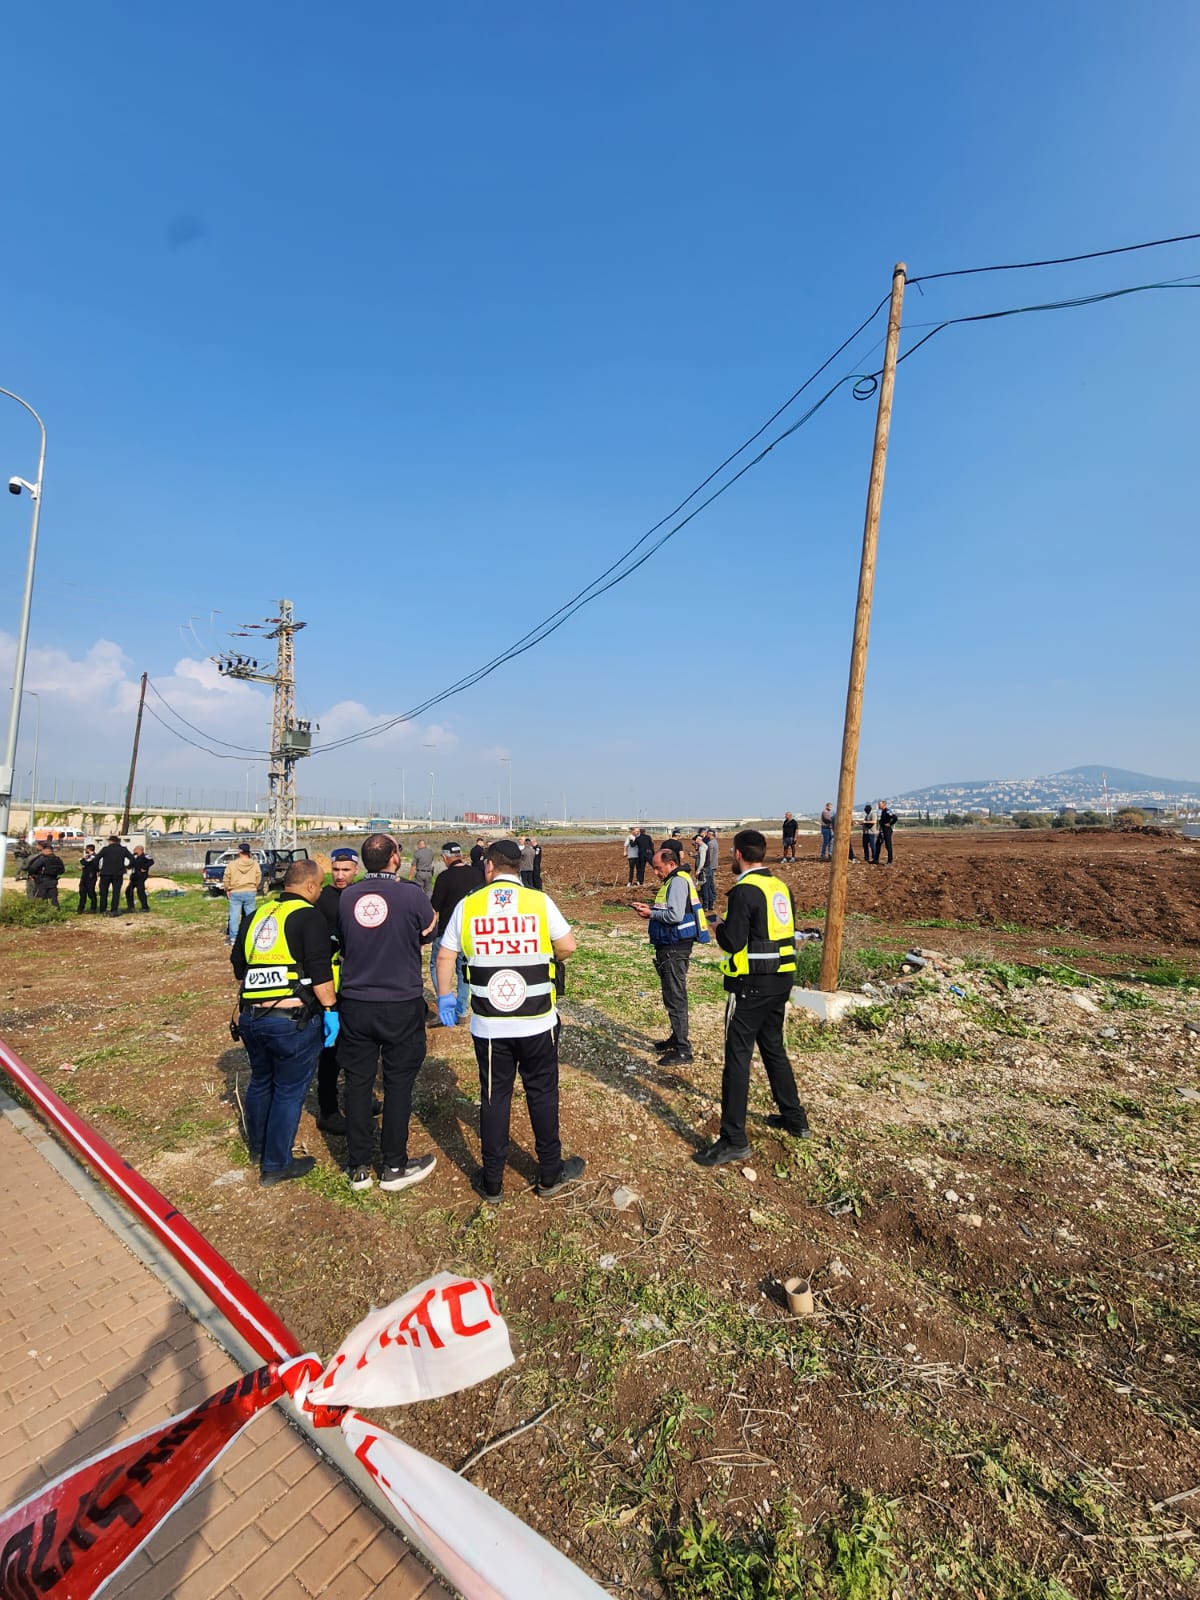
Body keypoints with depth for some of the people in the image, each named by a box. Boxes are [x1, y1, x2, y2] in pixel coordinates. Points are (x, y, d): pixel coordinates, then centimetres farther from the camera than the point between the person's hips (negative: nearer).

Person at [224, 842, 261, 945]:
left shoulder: (232, 864, -5)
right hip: (251, 892, 1)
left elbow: (226, 879, -1)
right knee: (250, 915, 7)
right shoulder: (255, 864, -2)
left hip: (235, 893, -1)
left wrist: (227, 890, 13)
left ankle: (233, 937, 6)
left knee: (234, 915, 5)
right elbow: (259, 879, 1)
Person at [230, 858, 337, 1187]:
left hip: (250, 1016, 7)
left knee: (260, 1081, 26)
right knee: (289, 1091, 8)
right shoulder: (309, 917, -11)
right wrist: (331, 1010, -12)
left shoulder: (258, 913, 12)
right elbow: (319, 970, -19)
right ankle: (276, 1165, 19)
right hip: (292, 1020, -7)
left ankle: (257, 1148, 44)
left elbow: (238, 964, 20)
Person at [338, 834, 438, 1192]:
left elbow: (341, 941, 10)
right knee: (398, 1084, 10)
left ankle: (358, 1168, 26)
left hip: (355, 1004, 3)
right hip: (402, 1005, -3)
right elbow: (427, 935, 2)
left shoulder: (347, 896, -5)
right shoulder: (412, 895, -15)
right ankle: (394, 1167, 22)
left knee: (358, 1083, 14)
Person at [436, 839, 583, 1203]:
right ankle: (550, 1175, 31)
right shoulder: (539, 902, -7)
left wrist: (444, 997, 17)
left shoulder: (467, 905, -3)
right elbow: (567, 946, -4)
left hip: (488, 1024, 1)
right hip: (537, 1022, -1)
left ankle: (492, 1183, 28)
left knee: (494, 1098, 15)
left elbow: (445, 957, 2)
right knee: (542, 1094, 16)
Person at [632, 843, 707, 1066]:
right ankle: (677, 1037, 35)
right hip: (670, 947, 11)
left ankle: (683, 1050, 3)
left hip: (675, 949, -11)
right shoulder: (674, 881, 15)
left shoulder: (678, 882, -17)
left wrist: (651, 914, -14)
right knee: (673, 995, 21)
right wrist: (648, 908, 6)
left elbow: (675, 915, -26)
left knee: (675, 998, -5)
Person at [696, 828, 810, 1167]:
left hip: (752, 985, -8)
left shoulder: (745, 891, -17)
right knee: (774, 1049, 22)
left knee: (737, 1057, -1)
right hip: (781, 981, 8)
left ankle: (734, 1141, 4)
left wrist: (719, 926, 0)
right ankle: (795, 1119, 35)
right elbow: (787, 933, 13)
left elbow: (732, 942, -20)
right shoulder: (781, 887, 7)